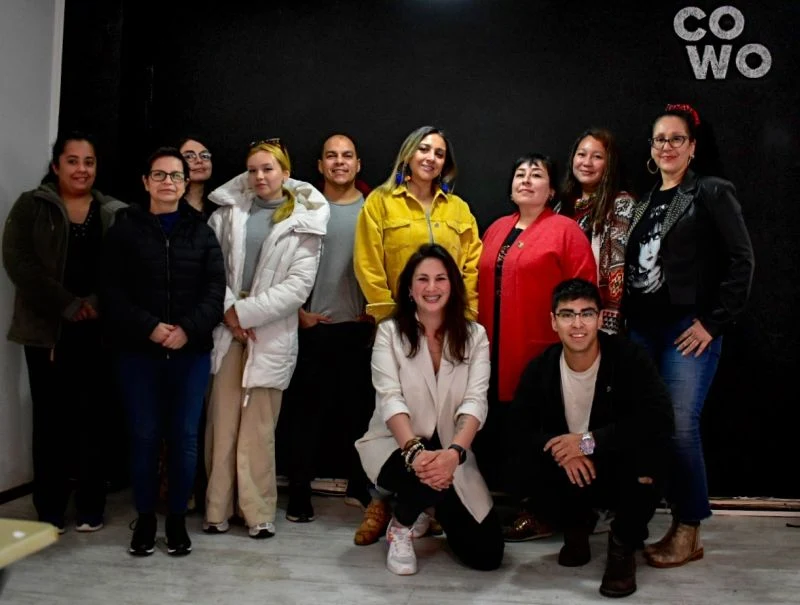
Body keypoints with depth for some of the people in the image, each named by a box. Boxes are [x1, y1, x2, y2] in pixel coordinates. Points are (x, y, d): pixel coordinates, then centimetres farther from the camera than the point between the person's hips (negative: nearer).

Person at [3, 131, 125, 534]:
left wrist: (96, 304, -14)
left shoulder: (115, 213, 9)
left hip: (100, 331, 1)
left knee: (94, 417, 4)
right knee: (51, 419, 3)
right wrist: (68, 305, -13)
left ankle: (91, 508, 14)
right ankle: (49, 509, 14)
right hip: (48, 330, -1)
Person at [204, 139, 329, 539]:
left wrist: (246, 312, -10)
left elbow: (299, 286, -5)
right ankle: (217, 510, 12)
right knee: (222, 423, 2)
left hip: (272, 333, -2)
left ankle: (259, 513, 11)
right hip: (226, 329, 2)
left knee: (258, 428, 1)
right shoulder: (230, 209, 10)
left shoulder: (304, 220, 3)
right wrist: (228, 310, -10)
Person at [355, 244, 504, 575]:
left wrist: (454, 453, -33)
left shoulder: (474, 335, -1)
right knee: (427, 476, -38)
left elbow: (475, 401, -13)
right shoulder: (390, 332, -5)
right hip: (394, 444, -3)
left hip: (451, 451, 3)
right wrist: (415, 450, -36)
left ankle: (433, 510, 28)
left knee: (487, 555, -5)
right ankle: (401, 525, -1)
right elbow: (389, 399, -17)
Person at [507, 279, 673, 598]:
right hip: (572, 476, 3)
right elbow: (518, 431, -11)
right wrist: (561, 449, -30)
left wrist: (589, 441, -34)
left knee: (648, 454, -35)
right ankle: (576, 524, 8)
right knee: (519, 467, -25)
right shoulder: (540, 369, -8)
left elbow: (660, 421, -31)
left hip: (623, 474, -2)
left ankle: (624, 543, -6)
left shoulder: (630, 357, -18)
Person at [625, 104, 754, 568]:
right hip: (643, 329, 6)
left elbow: (741, 261, -8)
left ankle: (689, 533, 7)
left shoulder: (713, 192, -1)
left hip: (689, 329, -6)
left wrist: (714, 322, -12)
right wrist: (629, 319, 4)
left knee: (681, 428, -8)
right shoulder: (646, 202, 18)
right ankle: (678, 520, 19)